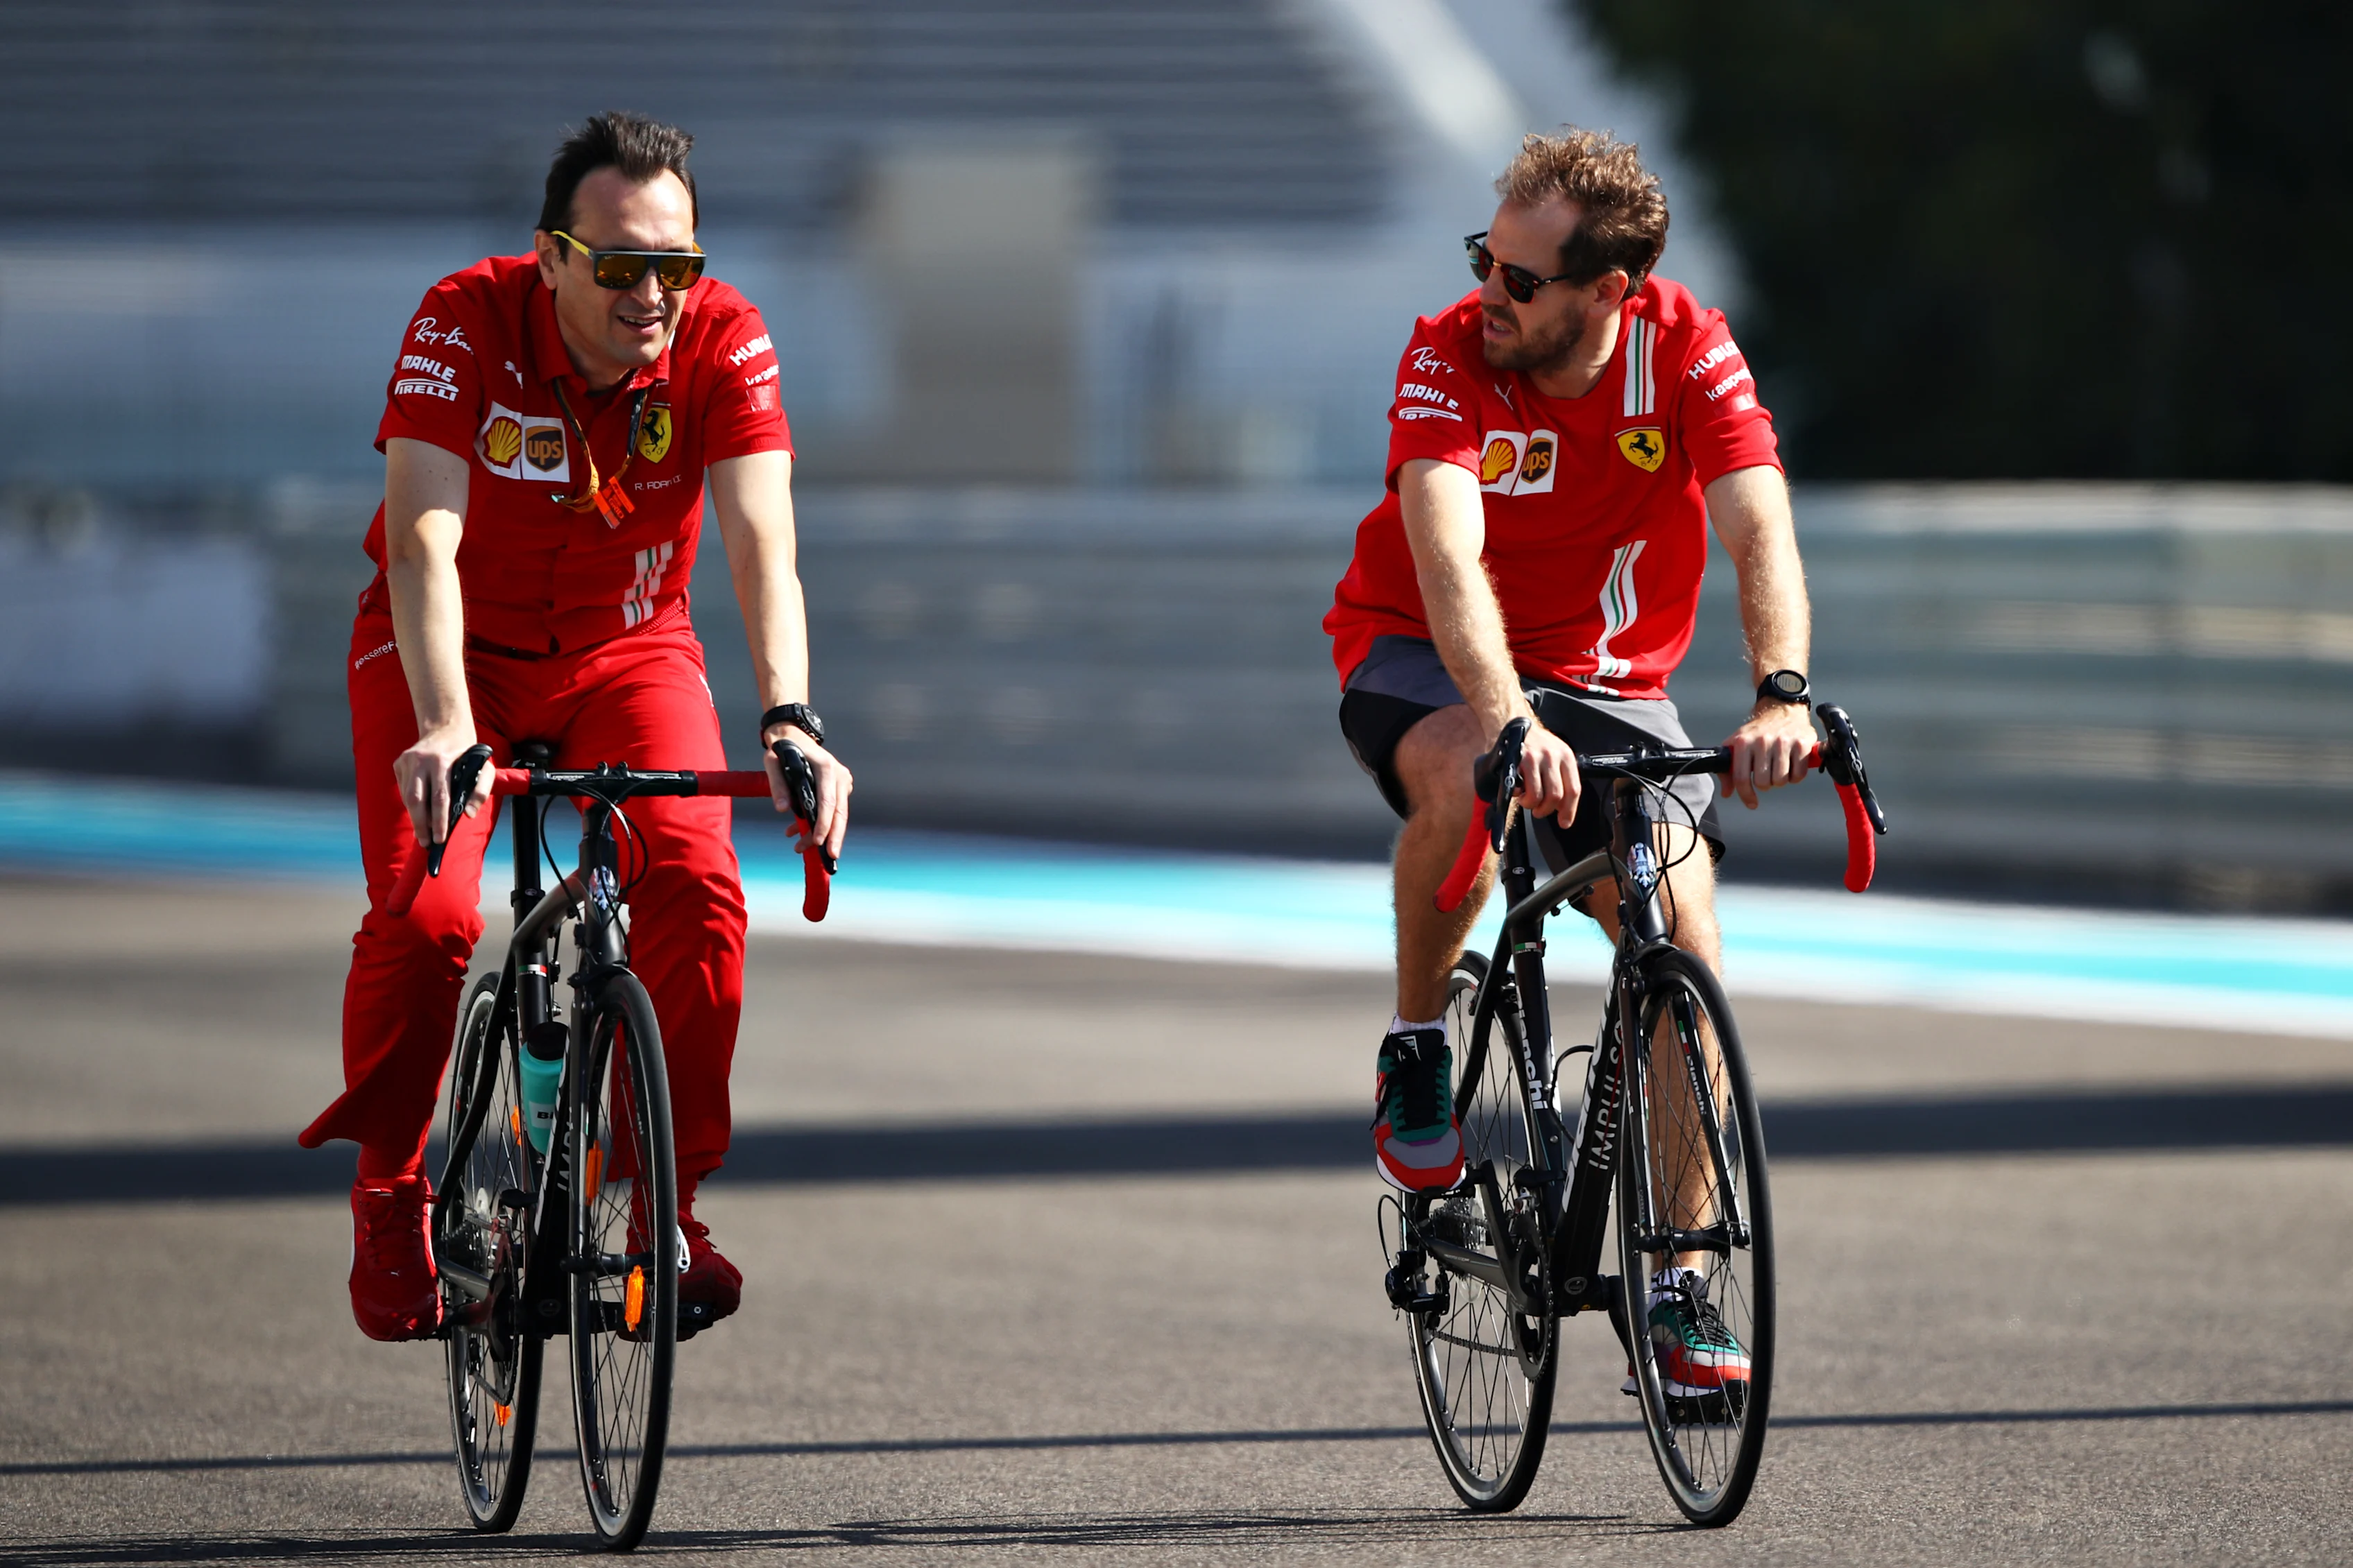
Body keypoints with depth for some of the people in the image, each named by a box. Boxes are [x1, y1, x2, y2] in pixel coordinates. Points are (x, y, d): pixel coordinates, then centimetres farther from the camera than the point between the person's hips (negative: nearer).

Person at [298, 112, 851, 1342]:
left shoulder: (724, 342, -22)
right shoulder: (466, 324, -27)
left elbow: (760, 539, -32)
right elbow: (424, 538, -37)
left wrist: (789, 719, -49)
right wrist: (444, 730, -52)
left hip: (624, 651, 2)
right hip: (453, 650, -2)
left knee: (697, 894, -22)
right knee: (424, 918, -22)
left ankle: (662, 1199, -5)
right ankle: (390, 1191, 4)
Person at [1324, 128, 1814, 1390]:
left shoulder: (1686, 351, -18)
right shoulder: (1449, 358, -24)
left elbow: (1761, 536, -29)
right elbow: (1446, 556, -38)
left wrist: (1780, 696, -48)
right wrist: (1509, 717, -55)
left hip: (1608, 677, 3)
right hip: (1426, 658, -3)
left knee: (1685, 950, -14)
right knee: (1465, 780, -38)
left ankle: (1678, 1276, -2)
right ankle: (1418, 1041, -11)